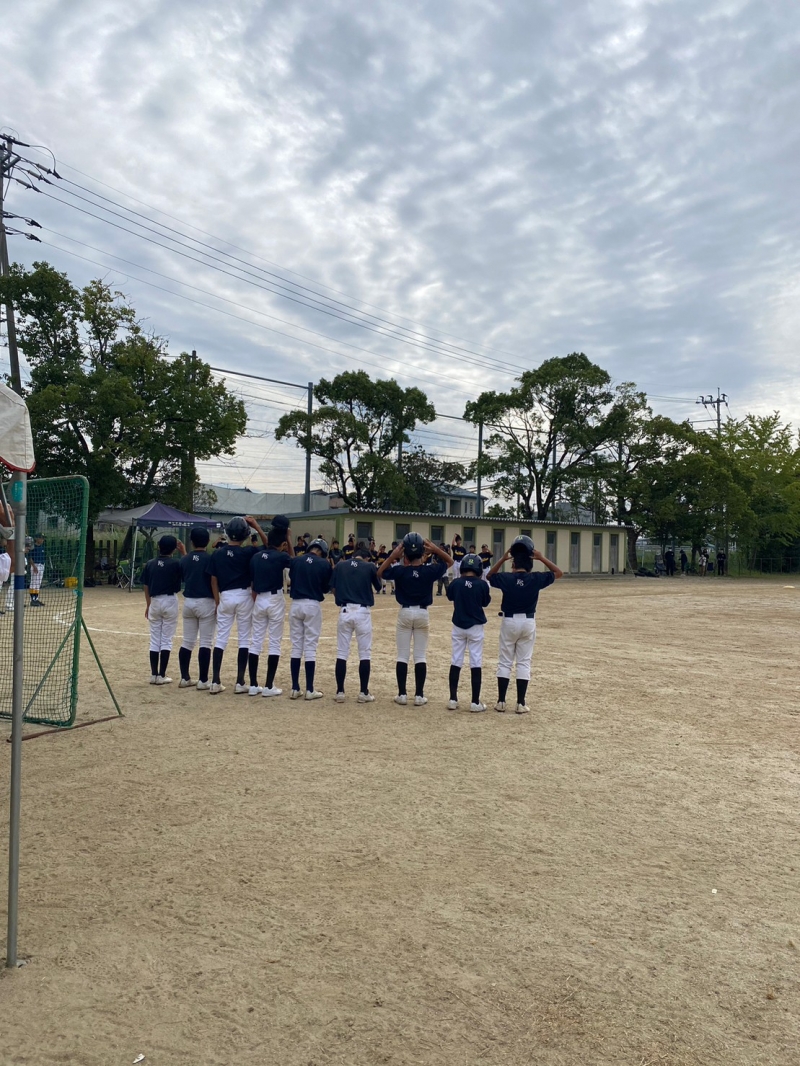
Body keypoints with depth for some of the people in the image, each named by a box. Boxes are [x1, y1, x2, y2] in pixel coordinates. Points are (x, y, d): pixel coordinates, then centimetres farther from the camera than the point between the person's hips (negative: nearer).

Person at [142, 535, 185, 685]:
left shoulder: (150, 564, 1)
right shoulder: (176, 563, -10)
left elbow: (146, 587, 5)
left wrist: (148, 605, 16)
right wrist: (183, 552, 2)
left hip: (154, 602, 3)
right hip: (170, 602, -3)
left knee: (155, 640, 9)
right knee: (166, 640, 2)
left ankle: (154, 675, 10)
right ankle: (161, 675, 1)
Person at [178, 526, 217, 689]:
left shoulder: (185, 559, 4)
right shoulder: (210, 558, -11)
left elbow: (183, 578, 12)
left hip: (188, 602, 5)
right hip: (205, 603, -5)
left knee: (187, 641, 11)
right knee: (206, 642, -1)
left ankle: (185, 678, 14)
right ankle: (203, 681, -1)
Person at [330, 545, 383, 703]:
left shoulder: (340, 566, 5)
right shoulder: (370, 566, 0)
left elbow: (333, 590, 5)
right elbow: (379, 587, 13)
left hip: (345, 611, 2)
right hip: (362, 612, -2)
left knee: (342, 653, 8)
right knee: (365, 653, 8)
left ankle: (340, 692, 9)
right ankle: (363, 692, 9)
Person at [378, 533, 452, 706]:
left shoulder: (399, 570, -13)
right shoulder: (430, 570, -11)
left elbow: (380, 572, 2)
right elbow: (449, 561, 6)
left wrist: (393, 555, -9)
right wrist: (435, 549, -9)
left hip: (405, 613, 0)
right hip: (422, 614, 1)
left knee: (402, 656, 7)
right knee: (420, 656, 6)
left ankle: (402, 694, 7)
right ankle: (419, 695, 6)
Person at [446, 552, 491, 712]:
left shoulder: (455, 583, -7)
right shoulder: (482, 584, -12)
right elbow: (486, 603, 5)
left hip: (458, 626, 2)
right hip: (475, 627, -2)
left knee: (456, 662, 9)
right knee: (476, 663, 3)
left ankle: (453, 700, 11)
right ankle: (475, 702, 4)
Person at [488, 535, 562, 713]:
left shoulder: (506, 578, -10)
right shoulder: (536, 579, -9)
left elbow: (490, 575, 11)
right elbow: (559, 573, 6)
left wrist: (503, 558, 1)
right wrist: (541, 558, -1)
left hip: (509, 622, -1)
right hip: (528, 622, 1)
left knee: (504, 662, 8)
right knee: (524, 663, 7)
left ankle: (501, 701, 9)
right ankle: (521, 703, 6)